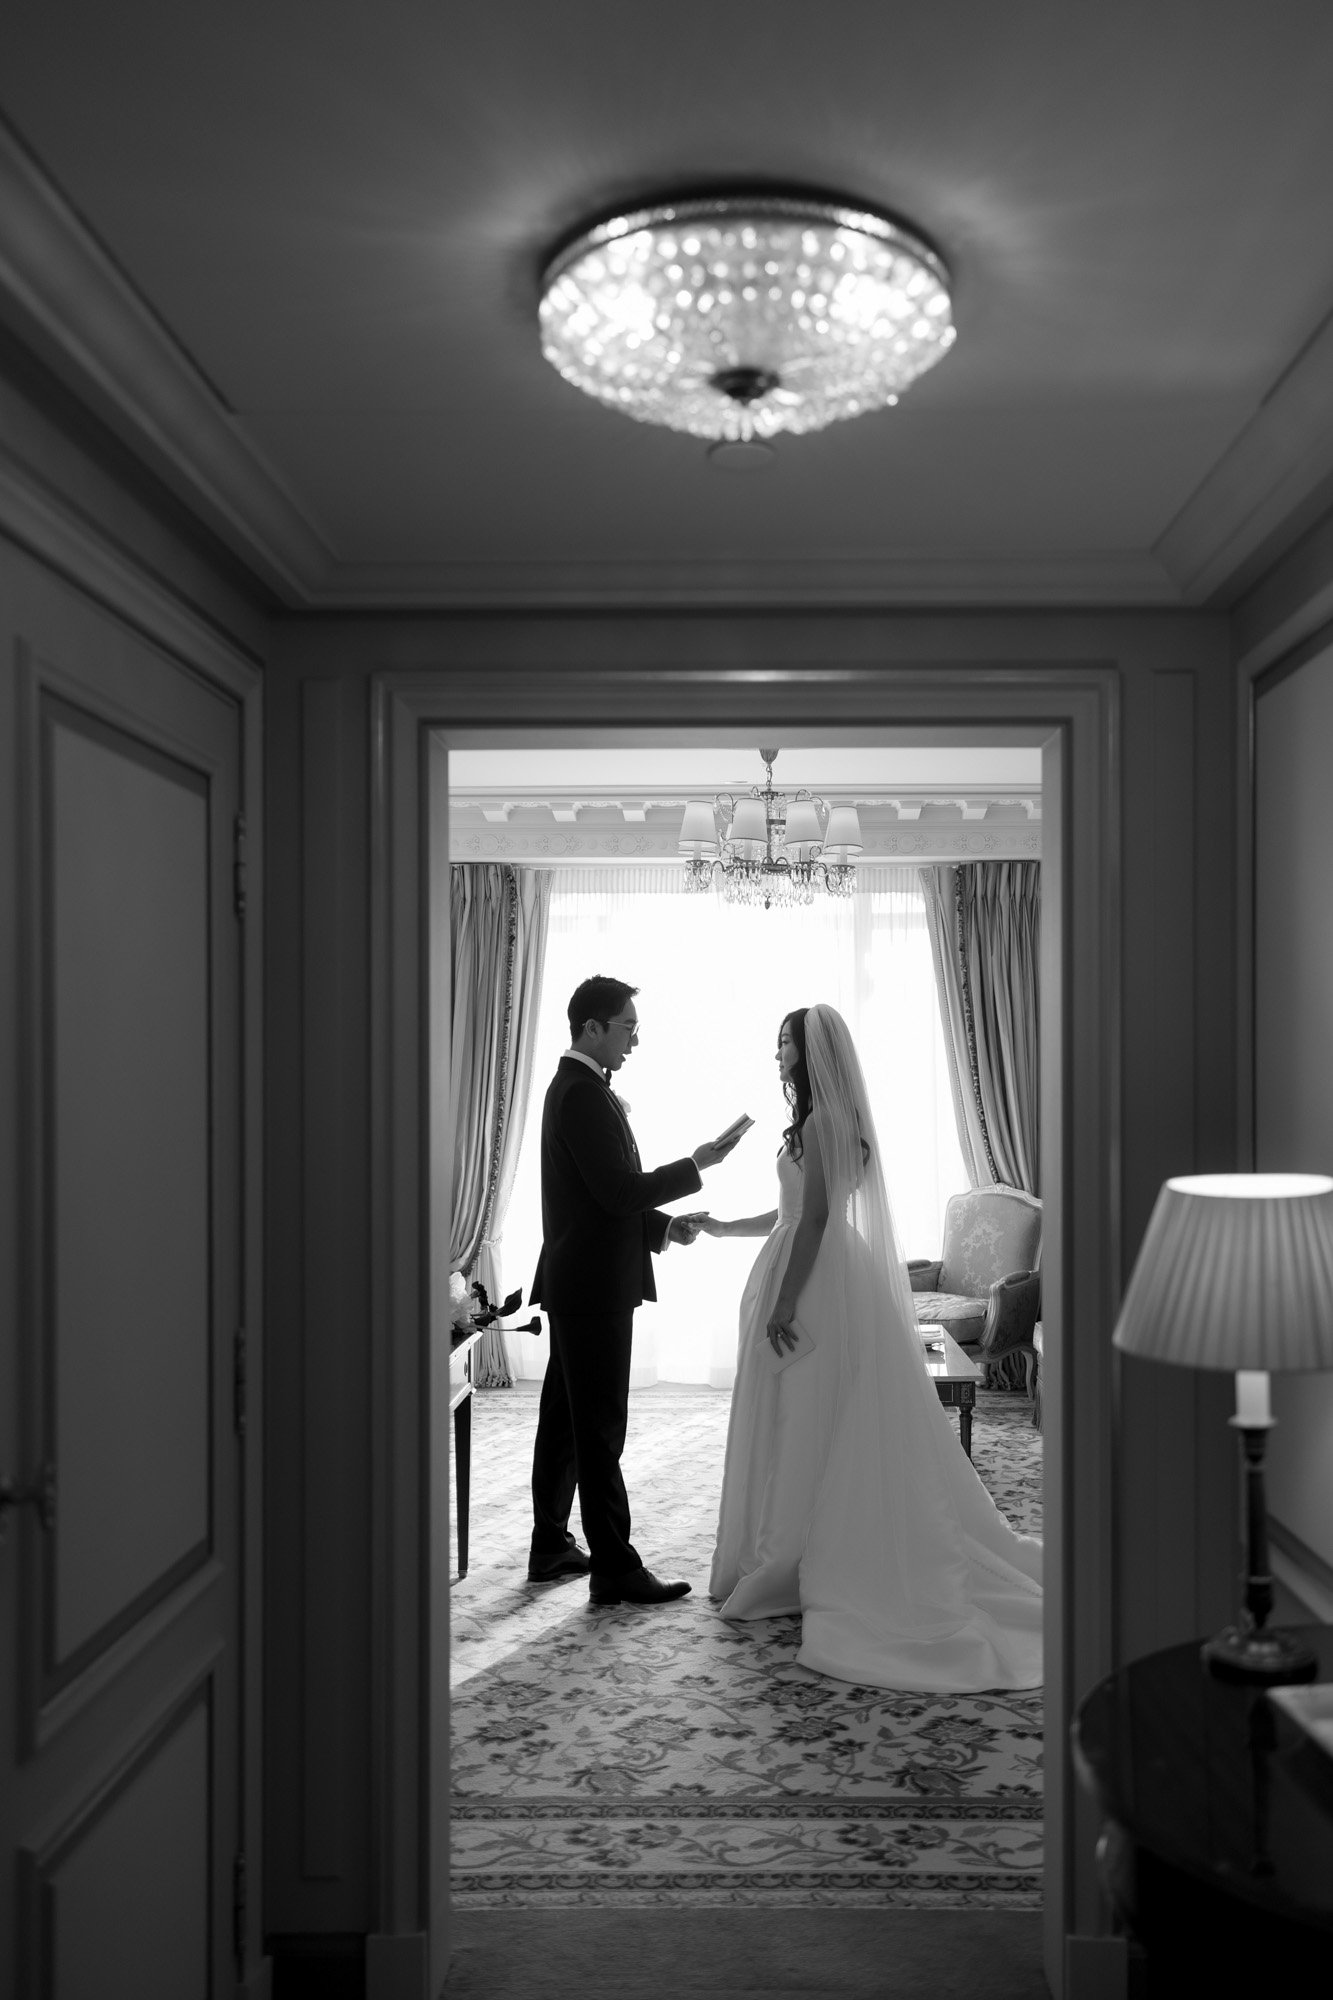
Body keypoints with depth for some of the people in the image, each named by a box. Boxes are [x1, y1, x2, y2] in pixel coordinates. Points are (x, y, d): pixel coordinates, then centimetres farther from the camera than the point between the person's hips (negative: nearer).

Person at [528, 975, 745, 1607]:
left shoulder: (574, 1087, 15)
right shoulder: (584, 1094, -17)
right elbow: (620, 1191, -22)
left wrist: (664, 1225, 9)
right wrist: (695, 1166, -13)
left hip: (576, 1285, 11)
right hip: (594, 1286, -11)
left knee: (565, 1419, 16)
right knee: (600, 1429, -5)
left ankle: (551, 1547, 26)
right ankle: (614, 1568, 2)